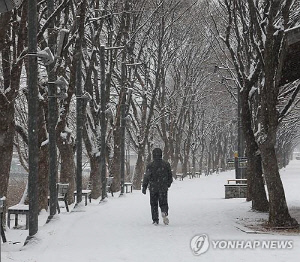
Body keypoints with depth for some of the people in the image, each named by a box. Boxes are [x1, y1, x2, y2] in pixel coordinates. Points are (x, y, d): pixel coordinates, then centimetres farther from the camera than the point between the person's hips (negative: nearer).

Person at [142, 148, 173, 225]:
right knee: (163, 203, 9)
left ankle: (155, 220, 7)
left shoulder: (150, 165, -6)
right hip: (163, 188, 1)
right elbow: (170, 176, 8)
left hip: (153, 188, -1)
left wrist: (144, 187, -5)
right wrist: (168, 184, 24)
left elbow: (147, 177, -10)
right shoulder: (166, 164, 1)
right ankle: (164, 213, -22)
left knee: (154, 204, 11)